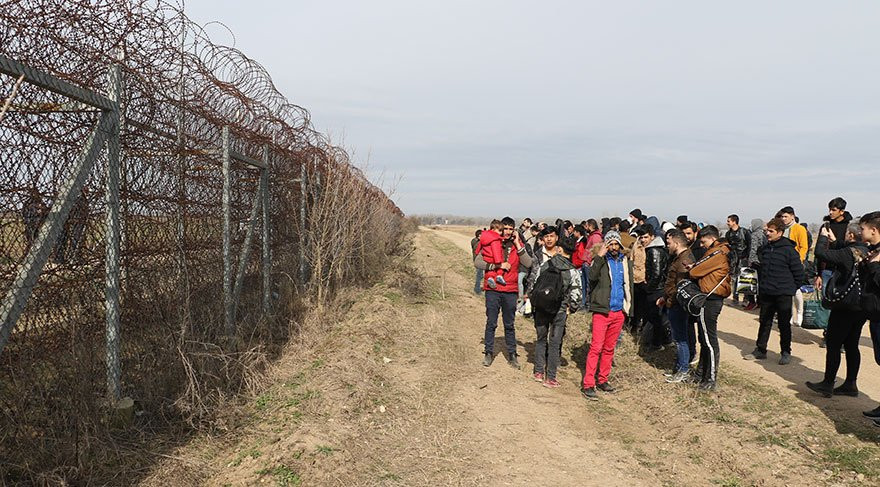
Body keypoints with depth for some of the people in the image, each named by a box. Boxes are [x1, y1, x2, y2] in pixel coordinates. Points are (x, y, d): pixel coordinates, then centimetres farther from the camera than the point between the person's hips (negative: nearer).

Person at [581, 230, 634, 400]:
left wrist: (629, 308, 14)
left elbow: (629, 286, 18)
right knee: (596, 347, -9)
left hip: (619, 312, 5)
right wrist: (599, 256, -24)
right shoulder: (601, 260, -2)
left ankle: (602, 380, 21)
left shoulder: (626, 263, 12)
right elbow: (592, 276, -21)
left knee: (609, 348, 12)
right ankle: (588, 384, -7)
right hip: (602, 310, -5)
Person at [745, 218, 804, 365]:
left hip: (783, 295, -5)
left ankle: (786, 352, 17)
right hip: (766, 294, 5)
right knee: (764, 323, 12)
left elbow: (799, 272, -8)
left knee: (784, 324, 6)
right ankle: (760, 350, 21)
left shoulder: (789, 250, -12)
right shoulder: (764, 249, 5)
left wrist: (791, 289, -4)